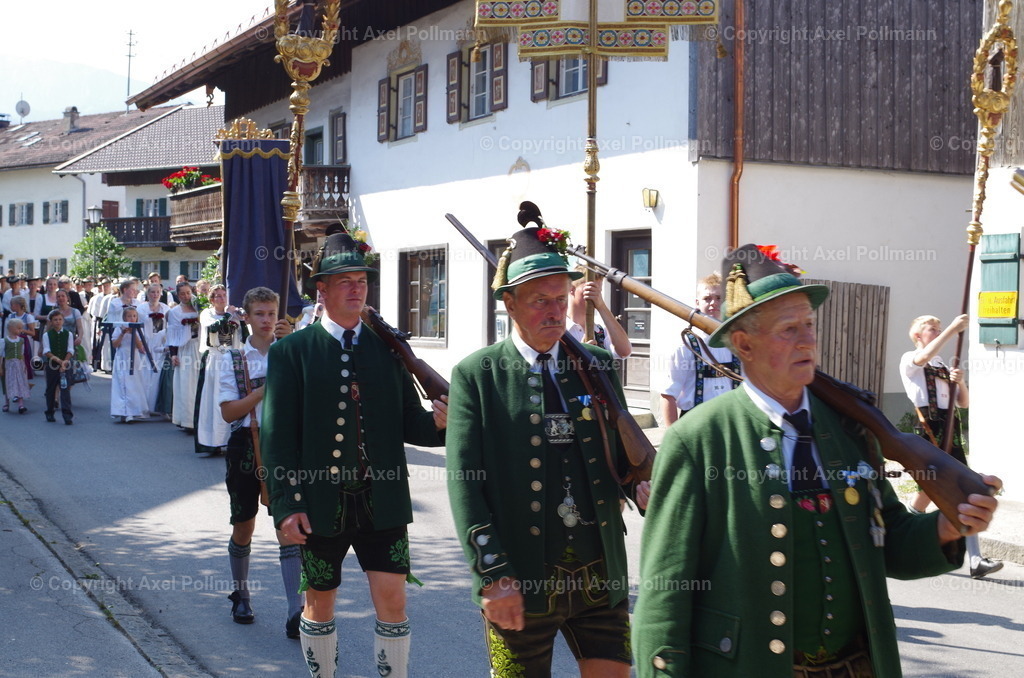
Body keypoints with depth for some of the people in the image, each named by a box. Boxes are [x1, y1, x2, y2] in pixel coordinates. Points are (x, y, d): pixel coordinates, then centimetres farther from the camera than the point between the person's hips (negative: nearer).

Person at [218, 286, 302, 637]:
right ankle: (240, 595, 35)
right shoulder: (232, 359, 4)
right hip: (246, 445, 1)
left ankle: (296, 612, -13)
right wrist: (266, 389, -16)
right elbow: (228, 412, -5)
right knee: (243, 527, 13)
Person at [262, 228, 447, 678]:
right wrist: (286, 506, -11)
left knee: (392, 601, -1)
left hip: (383, 501, 2)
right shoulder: (291, 352, -2)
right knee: (319, 604, 13)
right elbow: (278, 435, -5)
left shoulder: (390, 347, 5)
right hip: (320, 503, -1)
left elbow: (408, 424, 5)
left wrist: (437, 421, -17)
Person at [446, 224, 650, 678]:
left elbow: (624, 451, 12)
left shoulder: (599, 366, 9)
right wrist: (494, 577, -14)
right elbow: (465, 485, -7)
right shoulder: (476, 376, -2)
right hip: (520, 582, -3)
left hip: (602, 575, 3)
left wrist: (644, 485, -12)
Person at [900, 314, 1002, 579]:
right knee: (927, 492, -1)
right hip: (928, 429, -6)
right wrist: (953, 328, -23)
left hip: (950, 430, 6)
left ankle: (976, 560, -8)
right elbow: (925, 356, -23)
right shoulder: (909, 360, 2)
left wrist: (960, 382, -2)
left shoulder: (943, 366, 21)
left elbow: (964, 402, 18)